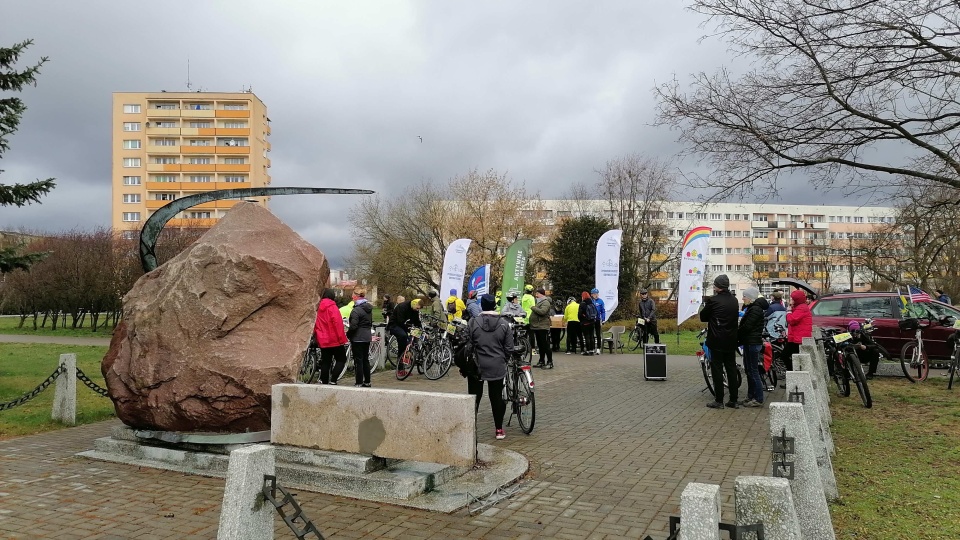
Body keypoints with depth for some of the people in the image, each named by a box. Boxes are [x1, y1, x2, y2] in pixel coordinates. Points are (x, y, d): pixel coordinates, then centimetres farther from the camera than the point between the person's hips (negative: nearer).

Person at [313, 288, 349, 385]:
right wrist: (341, 338, -14)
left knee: (325, 362, 10)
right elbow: (337, 323, -17)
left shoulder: (319, 308, 10)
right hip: (334, 340, -7)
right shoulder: (332, 307, -11)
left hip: (323, 341, 7)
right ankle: (333, 380, -9)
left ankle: (324, 382, 10)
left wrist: (316, 336, 24)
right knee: (341, 359, 2)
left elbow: (316, 324, 16)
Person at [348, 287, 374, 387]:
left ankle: (359, 383, 0)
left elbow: (353, 326, -20)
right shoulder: (369, 309, 9)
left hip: (358, 338, -8)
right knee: (365, 360, 14)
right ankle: (367, 382, 20)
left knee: (358, 360, -2)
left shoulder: (356, 310, -17)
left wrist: (348, 335, -5)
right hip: (367, 337, 8)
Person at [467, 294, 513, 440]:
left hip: (476, 366, -1)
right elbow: (509, 348, -2)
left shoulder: (473, 323, -9)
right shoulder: (504, 324, -4)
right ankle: (499, 429, 15)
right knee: (497, 396, 10)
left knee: (474, 396, 9)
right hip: (497, 367, 1)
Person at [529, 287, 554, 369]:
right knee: (540, 345, 14)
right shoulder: (539, 302, 21)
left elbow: (542, 311, -27)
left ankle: (550, 362, -5)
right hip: (537, 326, 10)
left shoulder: (546, 302, -11)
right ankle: (541, 362, 21)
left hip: (543, 327, -10)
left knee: (545, 345, -8)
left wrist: (533, 307, -16)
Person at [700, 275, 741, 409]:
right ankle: (733, 400, 14)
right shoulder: (734, 300, 6)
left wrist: (706, 305, 13)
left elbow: (703, 317, -4)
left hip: (717, 341, -6)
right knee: (732, 369, 10)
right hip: (731, 341, 6)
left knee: (717, 370, 0)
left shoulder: (713, 300, -14)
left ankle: (718, 400, 2)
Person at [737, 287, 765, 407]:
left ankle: (758, 399, -1)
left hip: (752, 343, -11)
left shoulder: (755, 309, -16)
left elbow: (747, 326, -20)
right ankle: (751, 396, 22)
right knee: (749, 370, 15)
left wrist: (736, 335, -8)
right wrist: (739, 338, 8)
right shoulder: (751, 308, 17)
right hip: (749, 343, 11)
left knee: (753, 371, -6)